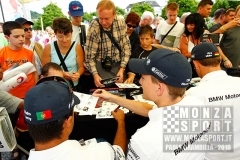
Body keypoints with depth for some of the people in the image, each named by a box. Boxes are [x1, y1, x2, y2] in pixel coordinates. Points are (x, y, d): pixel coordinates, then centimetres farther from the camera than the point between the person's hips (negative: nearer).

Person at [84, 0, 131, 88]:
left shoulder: (121, 23, -8)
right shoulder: (94, 27, -16)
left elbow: (126, 47, -2)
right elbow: (89, 55, -13)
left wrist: (122, 68, -9)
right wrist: (95, 74, -23)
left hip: (118, 64, 3)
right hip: (101, 65, -2)